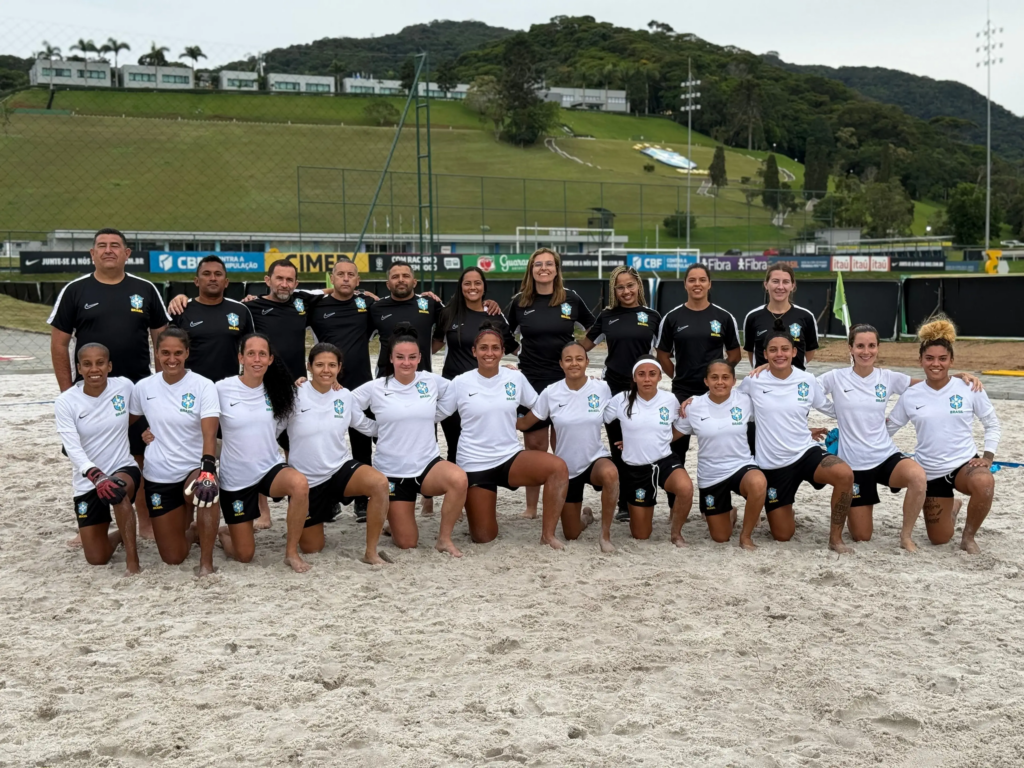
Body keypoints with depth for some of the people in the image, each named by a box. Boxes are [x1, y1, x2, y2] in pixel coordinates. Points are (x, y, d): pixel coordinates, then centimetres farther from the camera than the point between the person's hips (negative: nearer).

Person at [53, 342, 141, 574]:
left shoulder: (125, 386, -9)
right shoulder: (65, 402, -12)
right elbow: (73, 450, -22)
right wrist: (97, 476, -37)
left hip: (124, 468, -1)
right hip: (87, 481, 1)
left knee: (118, 489, -40)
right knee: (97, 559, 3)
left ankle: (132, 558, -26)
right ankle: (121, 535, 38)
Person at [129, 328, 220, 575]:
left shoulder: (203, 386, -11)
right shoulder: (143, 387, -2)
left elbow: (210, 434, -24)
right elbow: (128, 423, 18)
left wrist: (207, 470, -40)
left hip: (195, 468, -3)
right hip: (158, 476, 3)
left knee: (206, 490, -41)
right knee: (173, 558, 3)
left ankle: (206, 560, -21)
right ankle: (188, 532, 40)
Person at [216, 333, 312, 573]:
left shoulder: (275, 390, -1)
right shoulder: (222, 389, -11)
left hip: (270, 468, 2)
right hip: (235, 478, -2)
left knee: (300, 484, -36)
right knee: (244, 555, 4)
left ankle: (291, 551, -17)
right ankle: (223, 532, 41)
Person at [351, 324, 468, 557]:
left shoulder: (431, 381, 1)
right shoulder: (375, 388, -4)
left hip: (428, 464, 1)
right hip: (392, 472, -1)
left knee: (459, 479, -34)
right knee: (407, 543, 0)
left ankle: (444, 538, -12)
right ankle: (393, 519, 37)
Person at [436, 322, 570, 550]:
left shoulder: (516, 378, 1)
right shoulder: (460, 383, -5)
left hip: (511, 458, 2)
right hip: (474, 463, -1)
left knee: (558, 467, -28)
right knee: (483, 538, -1)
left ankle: (548, 533, -18)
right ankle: (479, 506, 34)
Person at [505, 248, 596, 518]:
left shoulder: (571, 299, 2)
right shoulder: (520, 301, 2)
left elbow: (593, 329, 14)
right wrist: (518, 351, 1)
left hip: (565, 381, 0)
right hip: (531, 381, 0)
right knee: (534, 445, 2)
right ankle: (531, 507, 11)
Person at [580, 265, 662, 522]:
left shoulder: (652, 317, 4)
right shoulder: (606, 316, 6)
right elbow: (584, 346, 14)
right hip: (613, 389, 1)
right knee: (618, 449, 5)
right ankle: (624, 504, 13)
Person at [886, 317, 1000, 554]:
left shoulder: (968, 388, -7)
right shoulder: (910, 396, -4)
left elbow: (992, 424, 4)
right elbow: (887, 429, 6)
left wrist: (988, 457, -6)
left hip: (965, 463, -2)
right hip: (930, 471, 2)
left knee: (984, 483, -39)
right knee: (939, 539, 6)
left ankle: (969, 536, -10)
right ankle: (950, 510, 44)